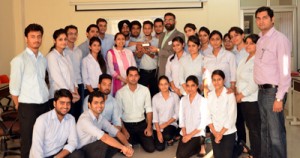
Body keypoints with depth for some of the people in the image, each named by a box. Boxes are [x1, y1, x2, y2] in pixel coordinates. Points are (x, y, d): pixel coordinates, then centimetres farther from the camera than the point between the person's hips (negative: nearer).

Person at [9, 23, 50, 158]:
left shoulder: (43, 59, 9)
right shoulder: (19, 60, -9)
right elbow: (14, 87, -7)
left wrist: (45, 94, 9)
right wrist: (19, 107, -2)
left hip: (44, 104, 5)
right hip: (28, 106, -5)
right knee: (28, 141, 4)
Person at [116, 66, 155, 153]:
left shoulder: (145, 90, -4)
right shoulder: (120, 92, -10)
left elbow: (148, 109, 1)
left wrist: (149, 126, -7)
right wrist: (123, 129, -12)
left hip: (142, 123, 2)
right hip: (127, 125, -1)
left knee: (150, 148, -9)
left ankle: (139, 139, 23)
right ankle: (134, 139, 21)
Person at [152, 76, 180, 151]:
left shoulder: (175, 96, -6)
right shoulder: (155, 98, -4)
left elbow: (177, 114, -4)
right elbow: (154, 116, -4)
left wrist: (166, 123, -13)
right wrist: (158, 131, -11)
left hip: (171, 124, -1)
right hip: (158, 126, 1)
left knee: (167, 136, -32)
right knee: (160, 148, -10)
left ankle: (170, 139, 6)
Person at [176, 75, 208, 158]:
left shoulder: (202, 100, -12)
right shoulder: (183, 100, 5)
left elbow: (203, 122, -12)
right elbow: (181, 118, 5)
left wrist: (190, 135, -12)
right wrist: (184, 134, -7)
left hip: (197, 134, -5)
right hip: (185, 133, 5)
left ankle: (200, 146, 8)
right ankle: (194, 146, 15)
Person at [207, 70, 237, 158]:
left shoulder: (230, 95, -12)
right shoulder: (209, 95, 0)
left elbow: (232, 117, -13)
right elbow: (208, 116, 1)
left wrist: (221, 133, -11)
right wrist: (215, 133, -8)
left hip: (228, 133, -4)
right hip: (214, 133, 4)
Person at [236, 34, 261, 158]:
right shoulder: (244, 60, 15)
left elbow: (254, 83, -18)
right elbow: (239, 79, 16)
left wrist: (241, 95, -10)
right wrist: (237, 93, 3)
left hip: (253, 100, -8)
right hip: (243, 100, 8)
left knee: (255, 129, -1)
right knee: (250, 128, 15)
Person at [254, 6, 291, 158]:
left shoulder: (280, 39, -12)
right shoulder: (260, 40, 12)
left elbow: (285, 71, -16)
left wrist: (279, 98, -18)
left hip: (273, 91, -8)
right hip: (261, 91, 8)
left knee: (276, 133, -1)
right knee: (265, 130, 19)